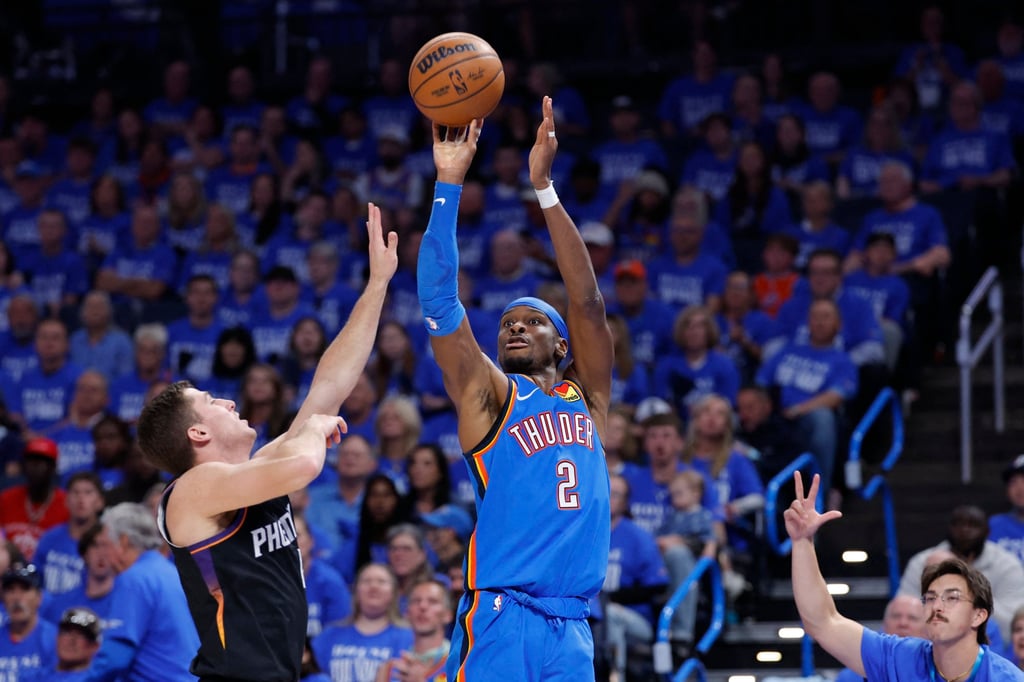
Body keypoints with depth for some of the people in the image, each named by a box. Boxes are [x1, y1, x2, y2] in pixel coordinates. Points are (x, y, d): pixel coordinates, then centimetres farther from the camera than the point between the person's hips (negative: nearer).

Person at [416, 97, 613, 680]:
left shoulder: (587, 400, 18)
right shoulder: (490, 396, 9)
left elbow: (588, 302, 8)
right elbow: (439, 302, -2)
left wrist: (544, 188, 2)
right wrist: (450, 184, -7)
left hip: (572, 630, 4)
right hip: (500, 620, -4)